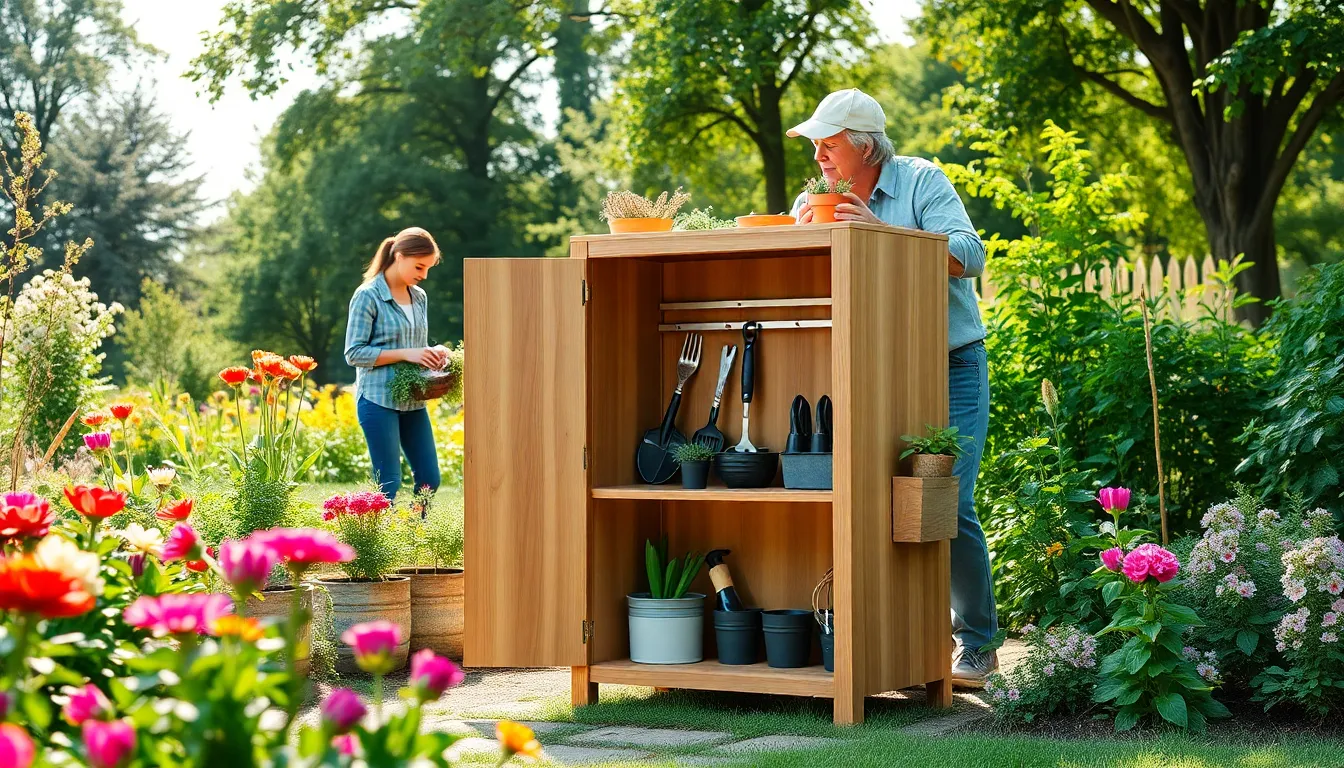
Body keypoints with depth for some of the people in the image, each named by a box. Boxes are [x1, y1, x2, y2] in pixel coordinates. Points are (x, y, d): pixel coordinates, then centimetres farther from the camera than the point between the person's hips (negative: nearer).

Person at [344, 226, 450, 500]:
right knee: (389, 483, -4)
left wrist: (433, 353, -1)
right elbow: (354, 353, -13)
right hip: (378, 399, -7)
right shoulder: (367, 296, -8)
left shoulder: (419, 297, 12)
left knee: (429, 479, 6)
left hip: (413, 401, 7)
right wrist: (405, 354, -19)